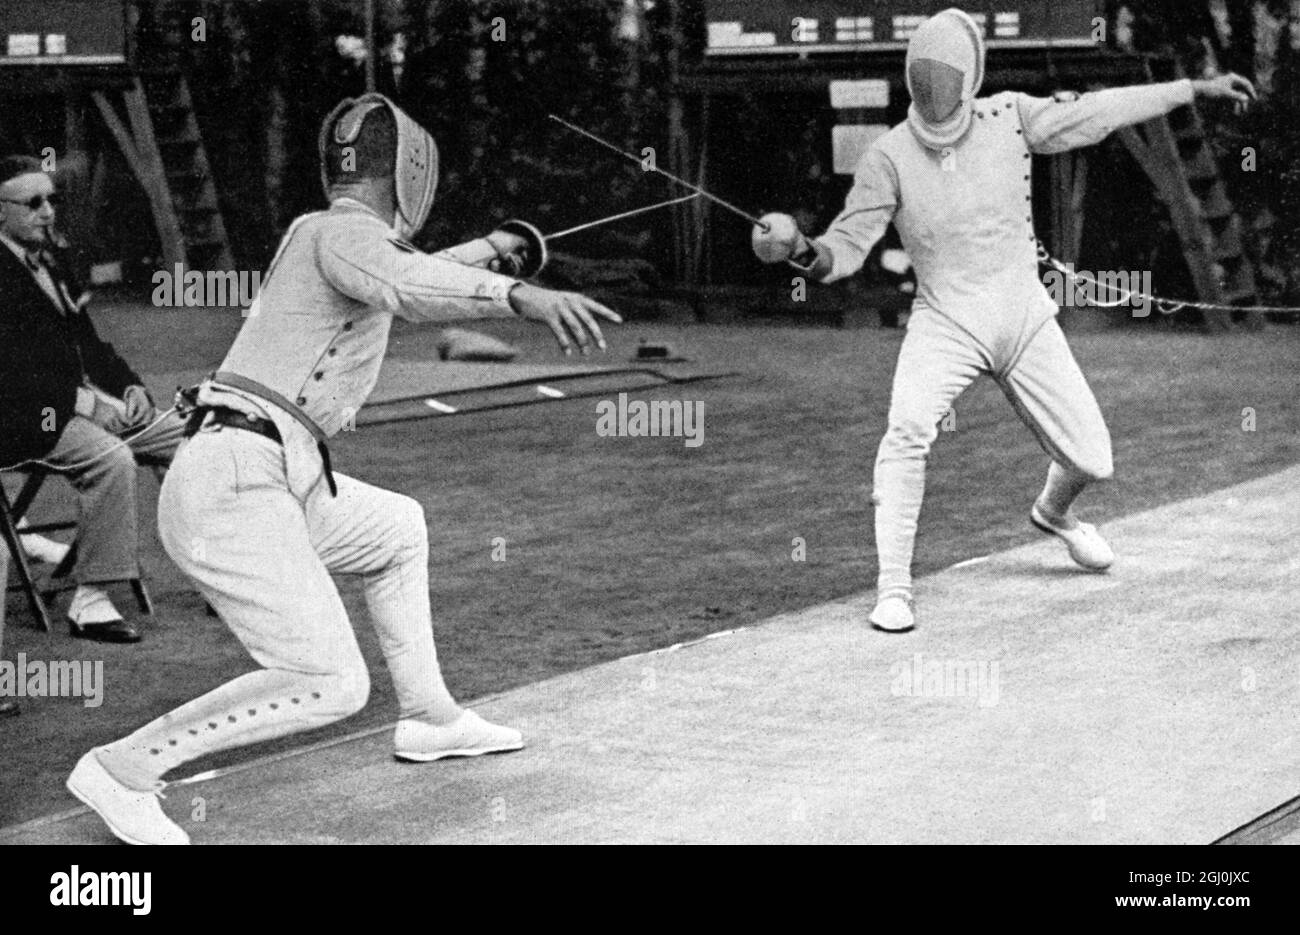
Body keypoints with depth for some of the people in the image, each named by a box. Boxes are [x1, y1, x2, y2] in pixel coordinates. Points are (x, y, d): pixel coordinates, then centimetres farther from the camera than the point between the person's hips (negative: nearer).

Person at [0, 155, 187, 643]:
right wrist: (79, 400, -23)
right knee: (111, 457, -34)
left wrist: (129, 387, 4)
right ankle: (89, 603, -26)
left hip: (85, 399, 9)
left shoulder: (50, 258, 17)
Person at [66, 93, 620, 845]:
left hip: (267, 480, 10)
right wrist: (522, 295, -48)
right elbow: (402, 284, -33)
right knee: (332, 686, -15)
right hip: (234, 489, -10)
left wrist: (485, 248, 57)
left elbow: (398, 285, 43)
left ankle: (429, 718, 36)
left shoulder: (325, 235, 19)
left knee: (399, 529, 30)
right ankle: (125, 767, -9)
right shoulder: (342, 228, -8)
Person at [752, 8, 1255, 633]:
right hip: (945, 322, -3)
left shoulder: (1007, 118, -6)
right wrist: (803, 251, -35)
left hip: (1026, 318, 3)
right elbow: (844, 251, -13)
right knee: (907, 431, -30)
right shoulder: (889, 156, -12)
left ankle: (1053, 512, 43)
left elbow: (1094, 113, 2)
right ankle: (893, 588, -20)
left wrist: (1196, 88, 4)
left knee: (1090, 458, 5)